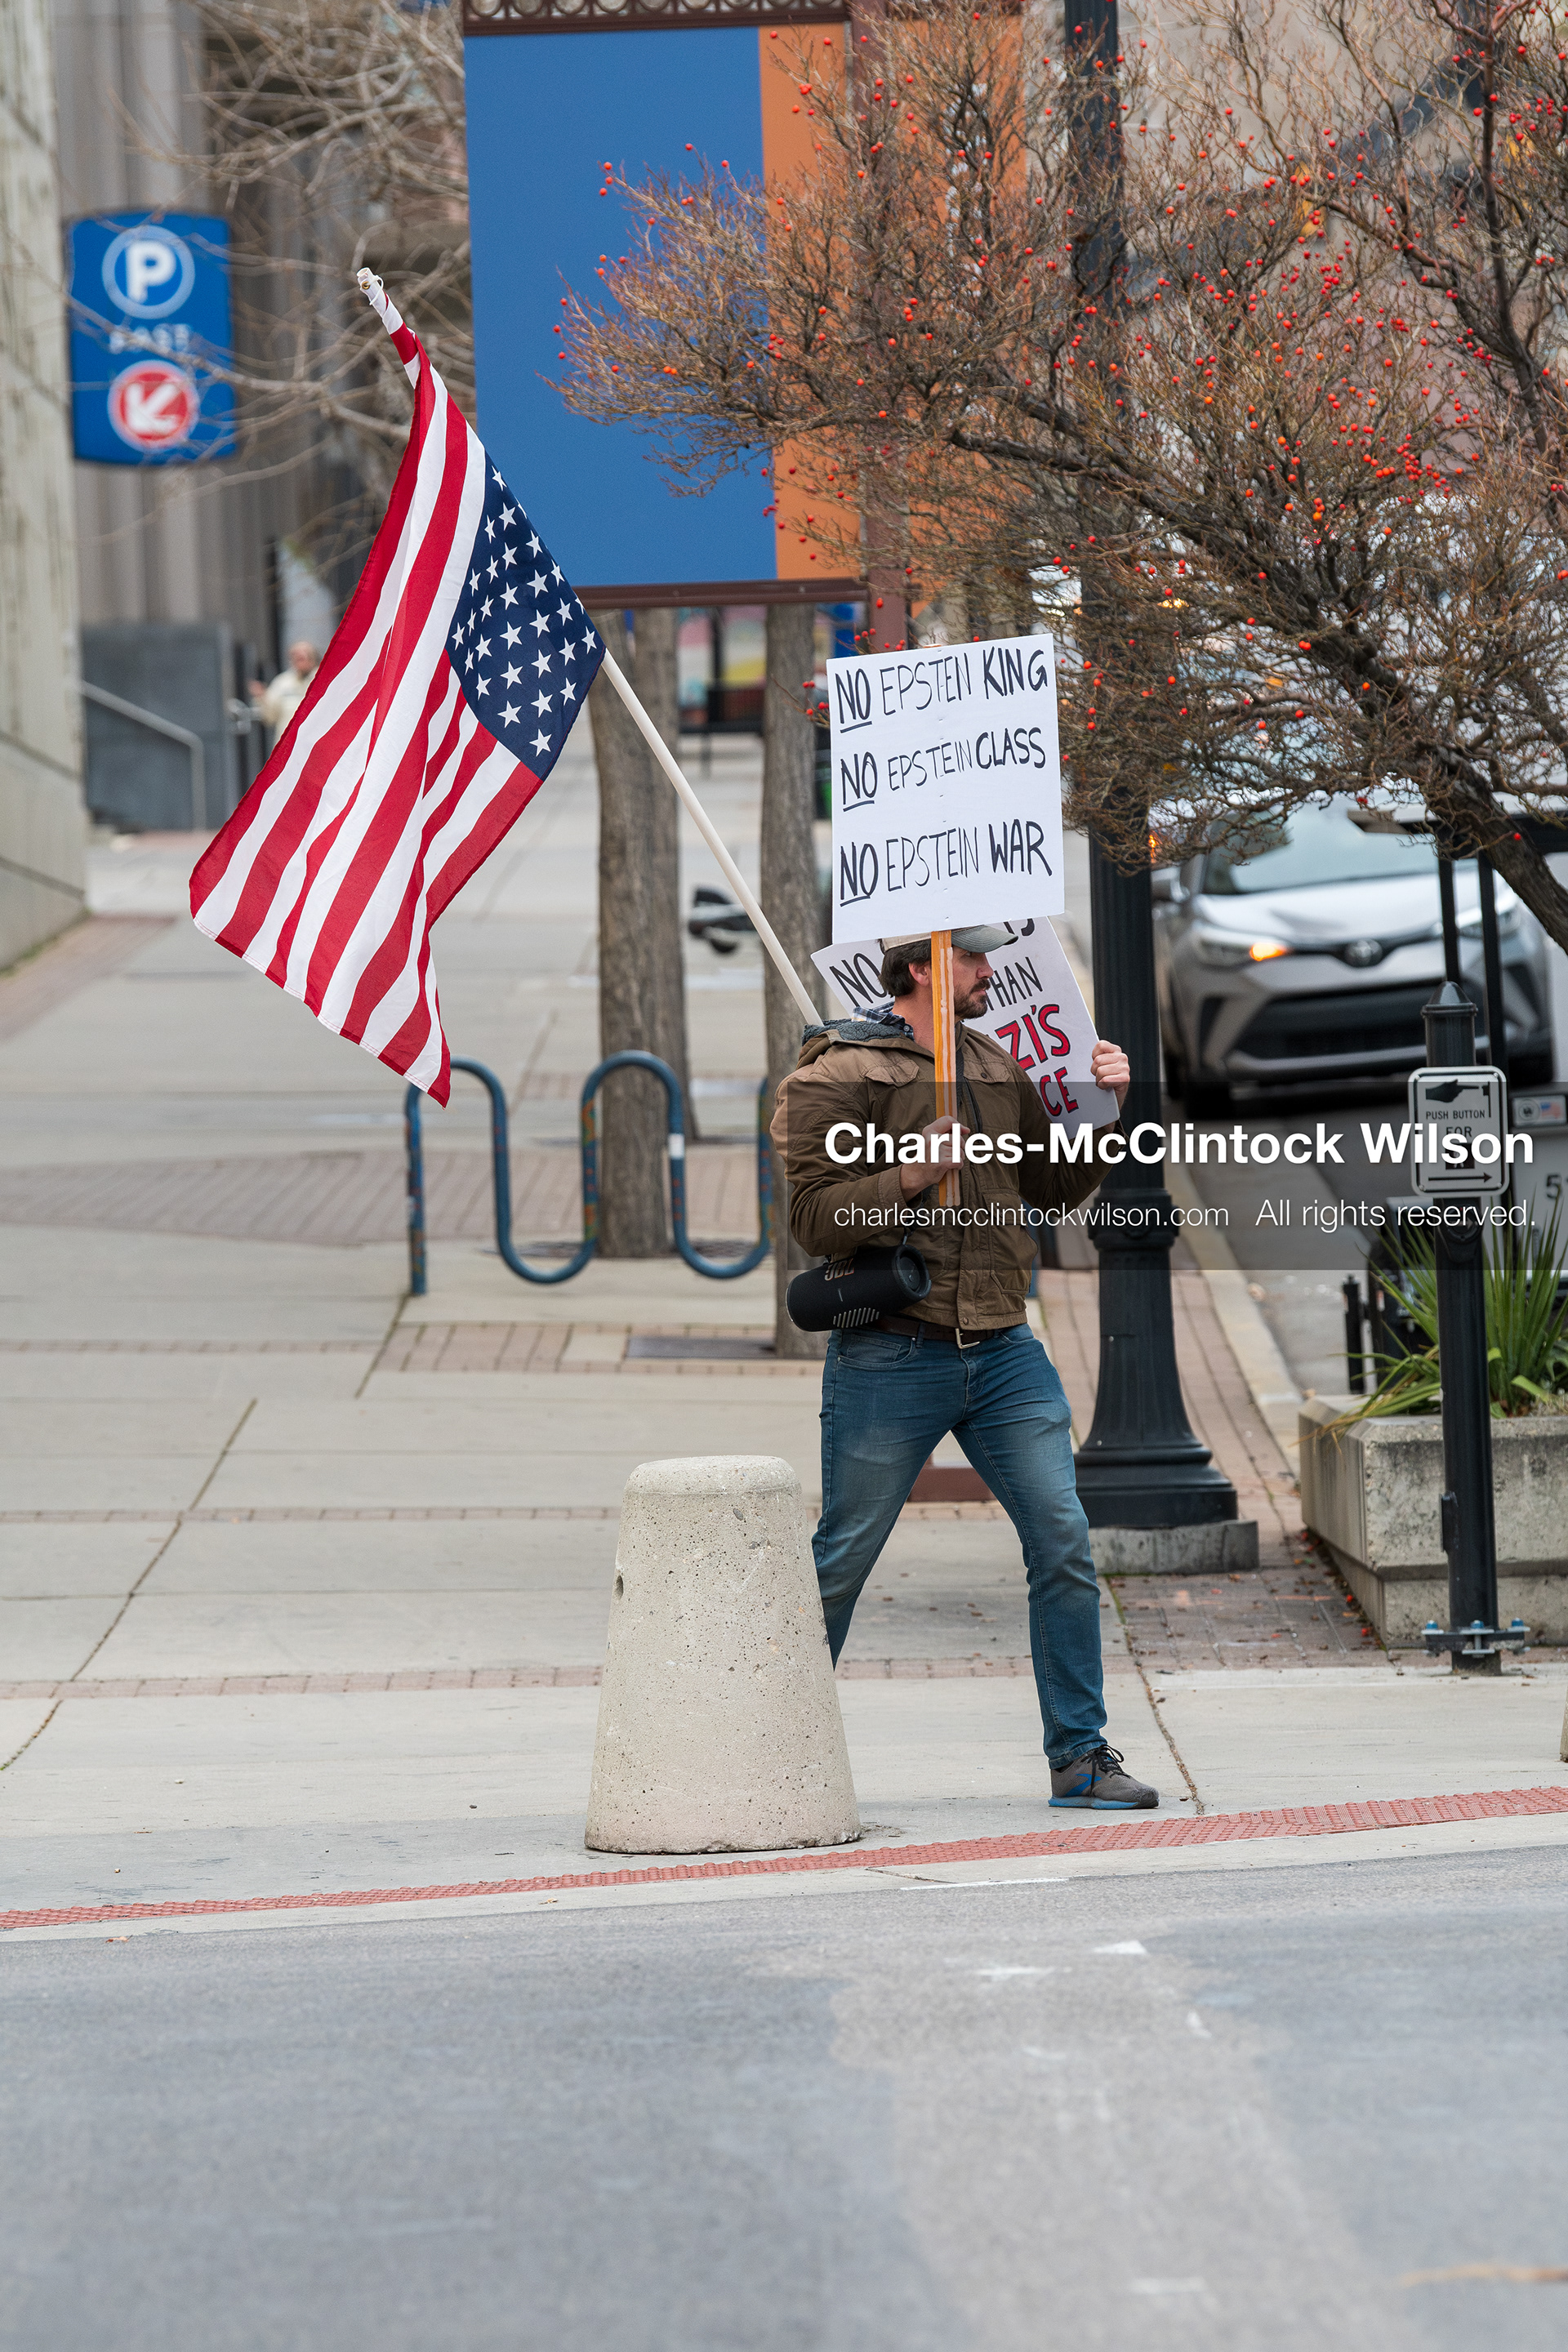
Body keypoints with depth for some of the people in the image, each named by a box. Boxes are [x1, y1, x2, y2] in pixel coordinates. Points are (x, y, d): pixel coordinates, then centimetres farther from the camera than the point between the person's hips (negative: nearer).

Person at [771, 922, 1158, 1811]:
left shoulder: (999, 1068, 16)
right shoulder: (837, 1075, -5)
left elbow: (1055, 1188, 22)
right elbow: (816, 1218, -11)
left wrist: (1103, 1112, 7)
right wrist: (909, 1177, -23)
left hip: (1003, 1353, 5)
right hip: (892, 1358, -5)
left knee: (1064, 1543, -3)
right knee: (841, 1560, 3)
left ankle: (1080, 1754, 4)